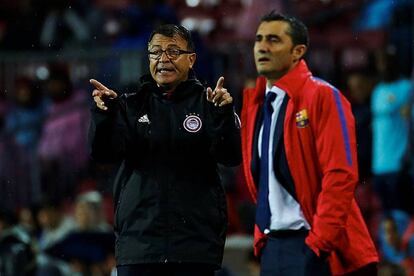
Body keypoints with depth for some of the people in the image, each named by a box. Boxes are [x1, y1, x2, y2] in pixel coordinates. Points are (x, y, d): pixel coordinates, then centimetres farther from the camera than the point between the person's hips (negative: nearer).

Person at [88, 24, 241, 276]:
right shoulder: (132, 105, 9)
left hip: (195, 242, -1)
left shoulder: (206, 103, 5)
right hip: (139, 235, 1)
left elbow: (231, 157, -7)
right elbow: (104, 153, -4)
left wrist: (224, 114, -24)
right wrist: (105, 112, -22)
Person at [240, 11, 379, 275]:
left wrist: (319, 241, -18)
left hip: (316, 249, -7)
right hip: (272, 244, 7)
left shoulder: (322, 96, -8)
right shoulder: (254, 103, 13)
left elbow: (341, 174, -15)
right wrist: (263, 234, 11)